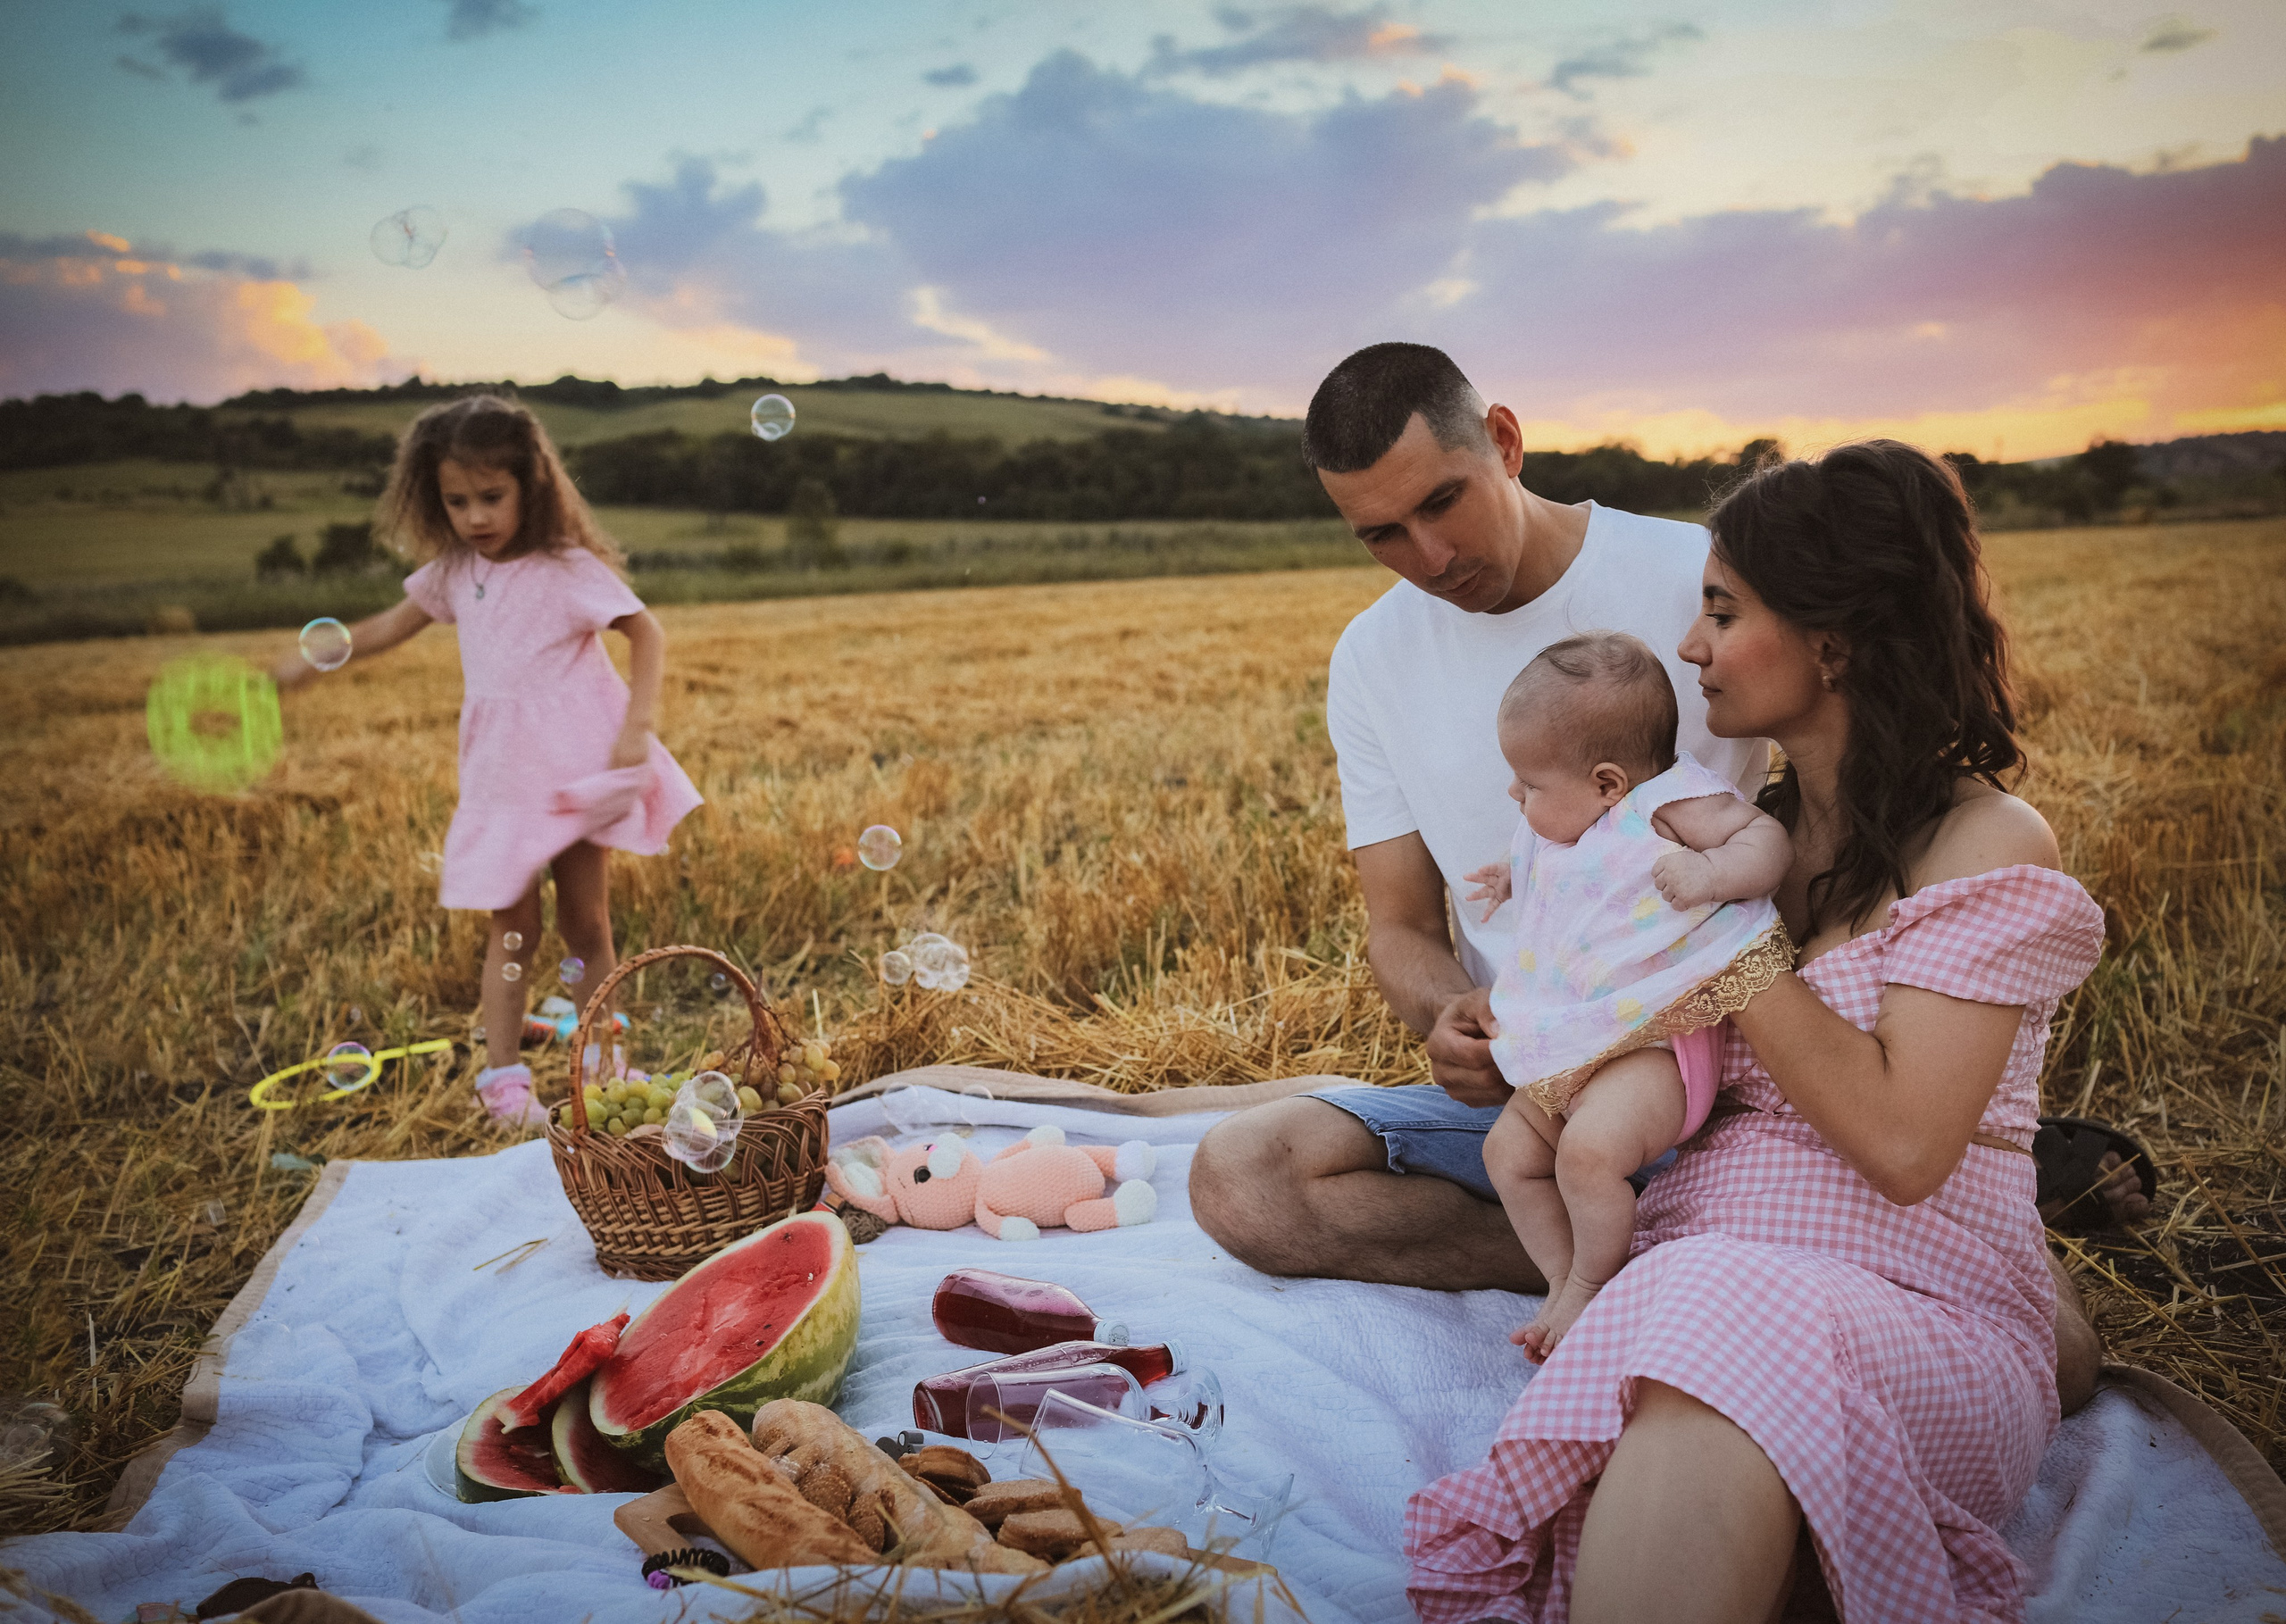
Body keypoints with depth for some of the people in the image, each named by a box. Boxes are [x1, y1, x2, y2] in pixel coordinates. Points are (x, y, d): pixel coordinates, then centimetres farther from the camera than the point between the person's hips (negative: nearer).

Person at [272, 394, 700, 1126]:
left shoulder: (568, 569, -12)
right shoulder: (454, 572, 5)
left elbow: (647, 633, -11)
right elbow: (391, 626, 19)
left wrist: (638, 726, -21)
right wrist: (303, 664, 20)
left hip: (579, 771, -3)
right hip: (501, 782, 3)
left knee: (586, 924, 7)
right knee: (512, 930, 4)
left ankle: (604, 1058, 21)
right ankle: (502, 1076, 12)